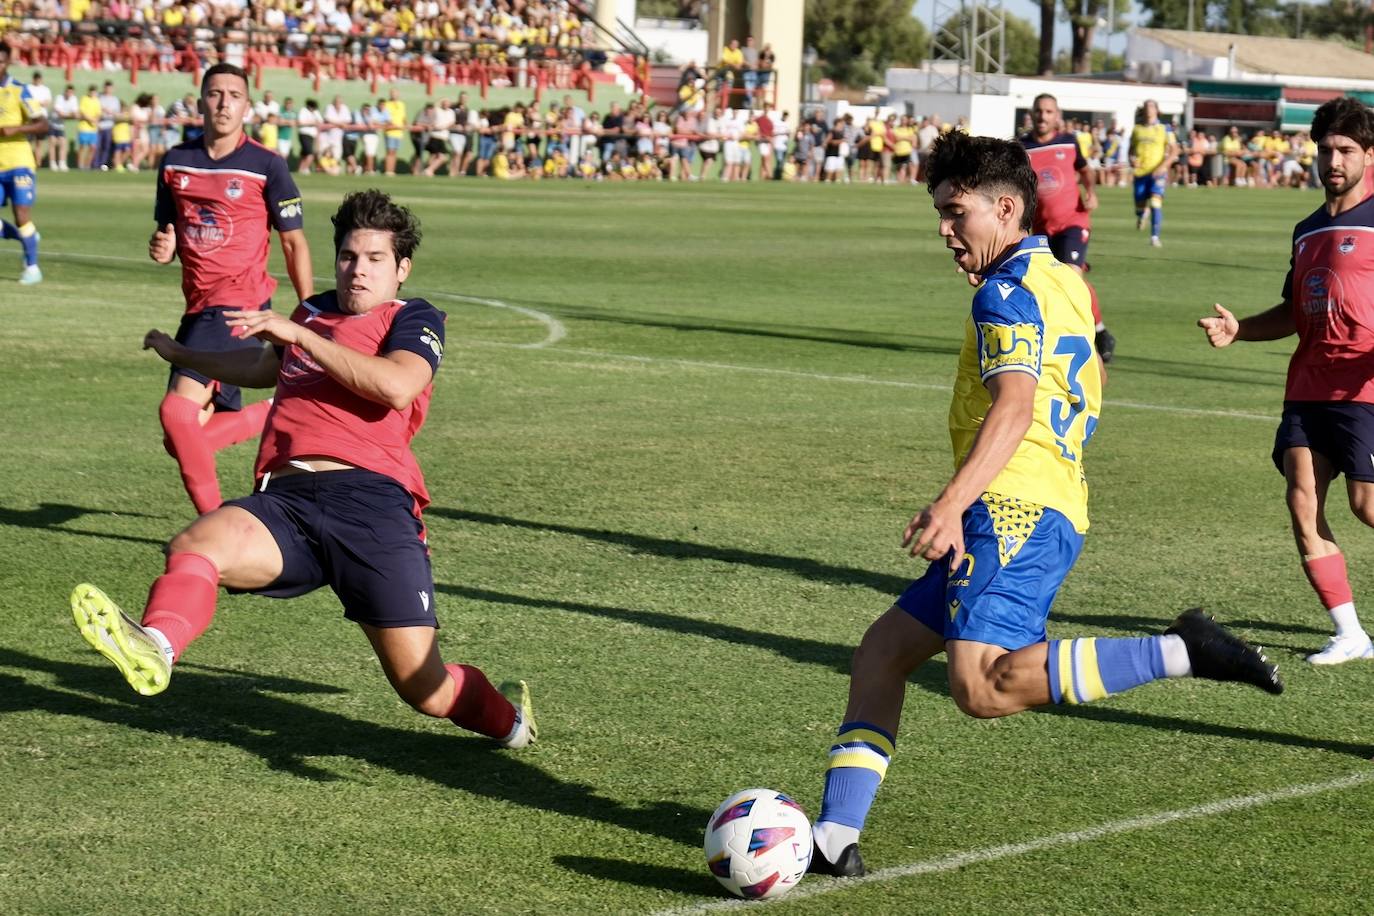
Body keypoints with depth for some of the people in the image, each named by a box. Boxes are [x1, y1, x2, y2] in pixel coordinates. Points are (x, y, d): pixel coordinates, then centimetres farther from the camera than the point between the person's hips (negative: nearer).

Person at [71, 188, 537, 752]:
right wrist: (181, 355, 64)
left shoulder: (413, 319, 11)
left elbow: (397, 387, -11)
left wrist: (298, 334, -10)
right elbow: (266, 368, 50)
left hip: (369, 500, -5)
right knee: (194, 546, -31)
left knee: (426, 691, -8)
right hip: (286, 499, 5)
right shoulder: (314, 312, 28)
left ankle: (507, 719, 24)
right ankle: (155, 648, -60)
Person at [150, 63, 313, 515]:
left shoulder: (267, 166, -4)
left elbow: (294, 243, 1)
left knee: (177, 411, -20)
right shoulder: (175, 162, 9)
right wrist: (162, 247, -3)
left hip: (241, 306, -7)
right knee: (184, 438, 7)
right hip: (199, 308, 7)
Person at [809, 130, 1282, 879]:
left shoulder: (1010, 290, -8)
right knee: (882, 650, 10)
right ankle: (835, 838, 6)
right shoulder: (1061, 278, 21)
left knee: (982, 688, -26)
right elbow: (1090, 382, 34)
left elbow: (1014, 407, -23)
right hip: (1032, 513, 11)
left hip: (1014, 510, -11)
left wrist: (952, 502, -35)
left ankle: (1182, 653, -21)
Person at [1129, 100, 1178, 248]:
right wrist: (1132, 159, -3)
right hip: (1140, 171, 3)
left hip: (1157, 173, -3)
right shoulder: (1137, 129, 11)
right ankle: (1141, 214, 43)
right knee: (1140, 205, 4)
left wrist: (1163, 166, -15)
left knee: (1156, 202, -20)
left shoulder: (1165, 129, 2)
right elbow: (1131, 149, 19)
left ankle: (1155, 237, -18)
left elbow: (1174, 151, -2)